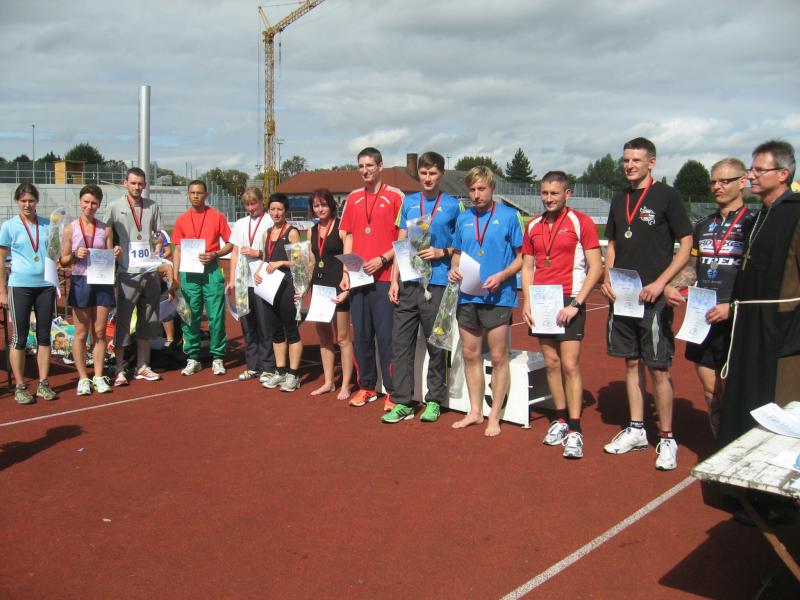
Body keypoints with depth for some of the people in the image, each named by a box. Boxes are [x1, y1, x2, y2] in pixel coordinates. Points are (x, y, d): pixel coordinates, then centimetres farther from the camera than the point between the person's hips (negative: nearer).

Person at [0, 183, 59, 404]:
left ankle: (43, 384, 14)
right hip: (19, 286, -3)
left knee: (44, 335, 6)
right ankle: (20, 387, 7)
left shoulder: (48, 225, 9)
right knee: (19, 337, 0)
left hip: (46, 285, 3)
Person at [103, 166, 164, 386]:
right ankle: (119, 370, 3)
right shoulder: (114, 207, 0)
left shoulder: (152, 207, 10)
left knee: (147, 320, 9)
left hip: (150, 271, 4)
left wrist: (156, 254, 4)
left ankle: (142, 366, 19)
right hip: (127, 272, -4)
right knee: (122, 321, -3)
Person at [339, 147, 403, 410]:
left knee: (386, 336, -5)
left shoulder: (395, 196, -2)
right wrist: (346, 272, 6)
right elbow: (348, 237, 15)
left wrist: (383, 259, -15)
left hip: (385, 277, -5)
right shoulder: (353, 198, 12)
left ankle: (392, 391, 3)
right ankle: (366, 387, 21)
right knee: (361, 334, 9)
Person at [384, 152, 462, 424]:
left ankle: (434, 401, 17)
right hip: (408, 281, 3)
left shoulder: (453, 205, 3)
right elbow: (401, 243, 12)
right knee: (401, 342, 3)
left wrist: (441, 252, -12)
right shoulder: (409, 202, 12)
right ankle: (402, 402, 10)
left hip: (436, 283, -3)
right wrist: (394, 280, 5)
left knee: (436, 345, 5)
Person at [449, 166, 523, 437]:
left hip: (497, 297, -5)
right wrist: (454, 269, -2)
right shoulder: (463, 218, 9)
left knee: (498, 358, 3)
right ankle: (475, 411, 26)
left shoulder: (508, 216, -4)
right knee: (470, 355, 12)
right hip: (467, 296, 5)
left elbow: (522, 256, -3)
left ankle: (494, 416, 14)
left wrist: (502, 275, -18)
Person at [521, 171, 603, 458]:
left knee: (570, 364, -9)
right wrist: (527, 302, 3)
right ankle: (561, 420, 21)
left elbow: (595, 267, -7)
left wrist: (576, 303, -14)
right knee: (551, 363, 9)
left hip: (569, 302, -5)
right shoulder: (533, 226, 11)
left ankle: (575, 431, -5)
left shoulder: (581, 222, -5)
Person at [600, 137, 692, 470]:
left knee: (658, 368, -2)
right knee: (631, 363, 12)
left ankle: (666, 439, 9)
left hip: (653, 298, -6)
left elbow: (686, 245, -6)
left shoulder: (666, 196, -4)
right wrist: (607, 278, 3)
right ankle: (636, 430, 24)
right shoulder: (619, 200, 13)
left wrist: (660, 283, -15)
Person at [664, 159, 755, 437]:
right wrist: (671, 287, 1)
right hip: (702, 320, 6)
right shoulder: (703, 225, 14)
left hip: (735, 322, -6)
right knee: (710, 391, 12)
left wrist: (731, 307, -21)